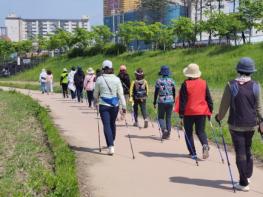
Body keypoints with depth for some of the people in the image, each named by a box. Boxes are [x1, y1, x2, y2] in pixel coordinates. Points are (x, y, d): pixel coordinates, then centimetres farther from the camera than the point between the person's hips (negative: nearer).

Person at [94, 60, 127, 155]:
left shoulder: (99, 79, -4)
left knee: (106, 125, -2)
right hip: (115, 105, 2)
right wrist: (124, 106, 1)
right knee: (112, 123, 20)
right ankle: (112, 142, 38)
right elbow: (121, 94, -3)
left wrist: (97, 100, 29)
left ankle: (111, 146, -14)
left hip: (103, 105, -2)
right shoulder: (116, 79, -2)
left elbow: (95, 94, 7)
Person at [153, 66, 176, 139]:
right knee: (168, 118, 11)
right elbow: (174, 92, 7)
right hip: (170, 101, 2)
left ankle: (164, 129, -12)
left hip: (161, 101, -2)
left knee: (161, 117, 10)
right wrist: (173, 101, 20)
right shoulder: (172, 81, 1)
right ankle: (168, 132, 9)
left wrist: (154, 102, 3)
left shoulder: (158, 81, -6)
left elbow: (156, 93, -4)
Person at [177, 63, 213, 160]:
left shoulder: (185, 84, -8)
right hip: (202, 112, 3)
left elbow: (182, 100, -9)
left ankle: (193, 153, 9)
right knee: (201, 131, 12)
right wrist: (210, 111, 16)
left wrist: (181, 112, -3)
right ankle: (205, 145, -16)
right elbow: (209, 99, 7)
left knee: (189, 133, 10)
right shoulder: (204, 83, 3)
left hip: (189, 112, -3)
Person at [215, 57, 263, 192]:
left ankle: (244, 183, 6)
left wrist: (219, 117, 12)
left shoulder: (231, 85, -9)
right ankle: (248, 175, 32)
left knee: (240, 153, 2)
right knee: (247, 150, 21)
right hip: (251, 125, 3)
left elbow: (224, 105, -4)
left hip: (236, 125, -3)